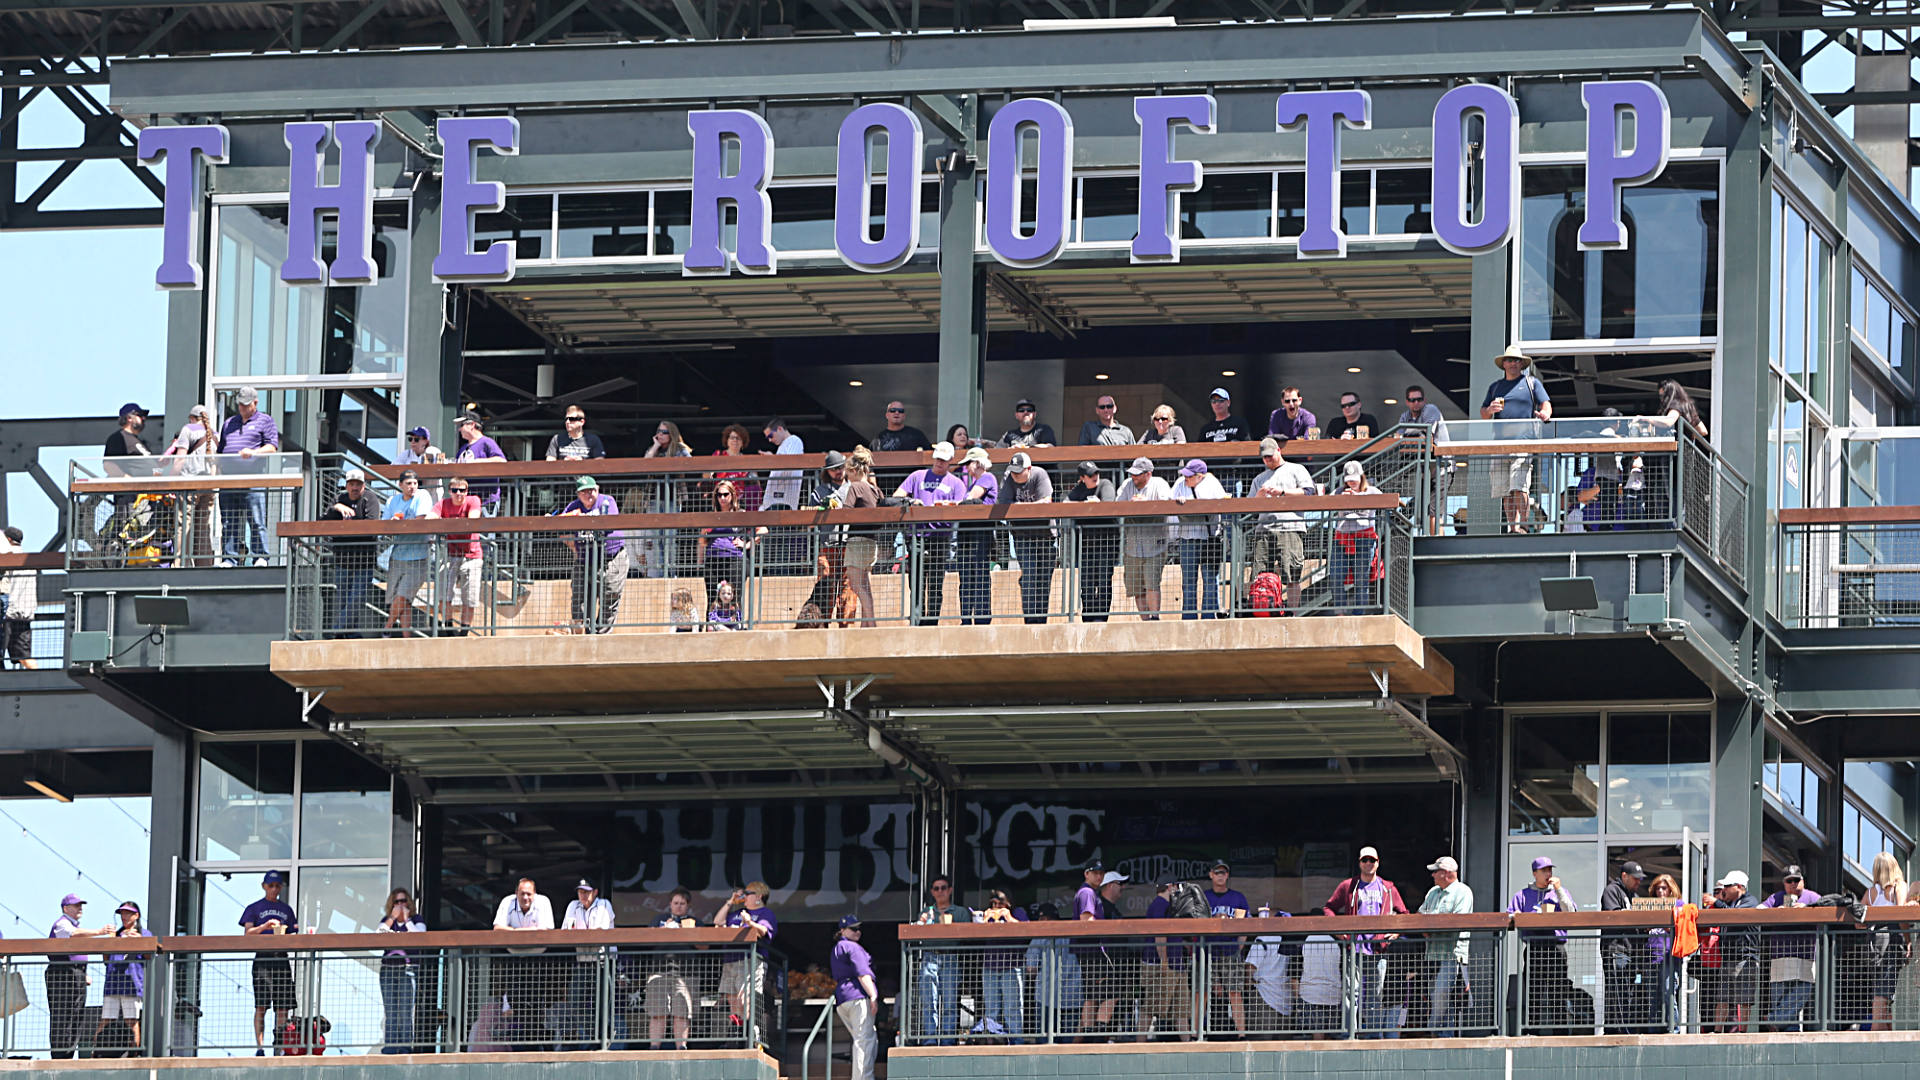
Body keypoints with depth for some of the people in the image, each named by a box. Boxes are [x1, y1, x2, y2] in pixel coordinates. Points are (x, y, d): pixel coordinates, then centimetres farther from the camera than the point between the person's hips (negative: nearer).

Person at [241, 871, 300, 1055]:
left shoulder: (286, 909, 19)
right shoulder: (254, 908, 10)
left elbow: (292, 936, 18)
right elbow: (247, 932, -3)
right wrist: (265, 926, -19)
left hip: (281, 959, 3)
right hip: (262, 959, -3)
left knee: (282, 1007, -2)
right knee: (261, 1005, -10)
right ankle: (260, 1047, -13)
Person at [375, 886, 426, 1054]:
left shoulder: (416, 919, 8)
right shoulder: (387, 920, 16)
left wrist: (406, 920, -7)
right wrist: (392, 919, -4)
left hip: (408, 968, -3)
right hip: (388, 968, 3)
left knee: (406, 1011, -10)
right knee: (390, 1011, -1)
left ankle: (405, 1045, -11)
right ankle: (390, 1045, -1)